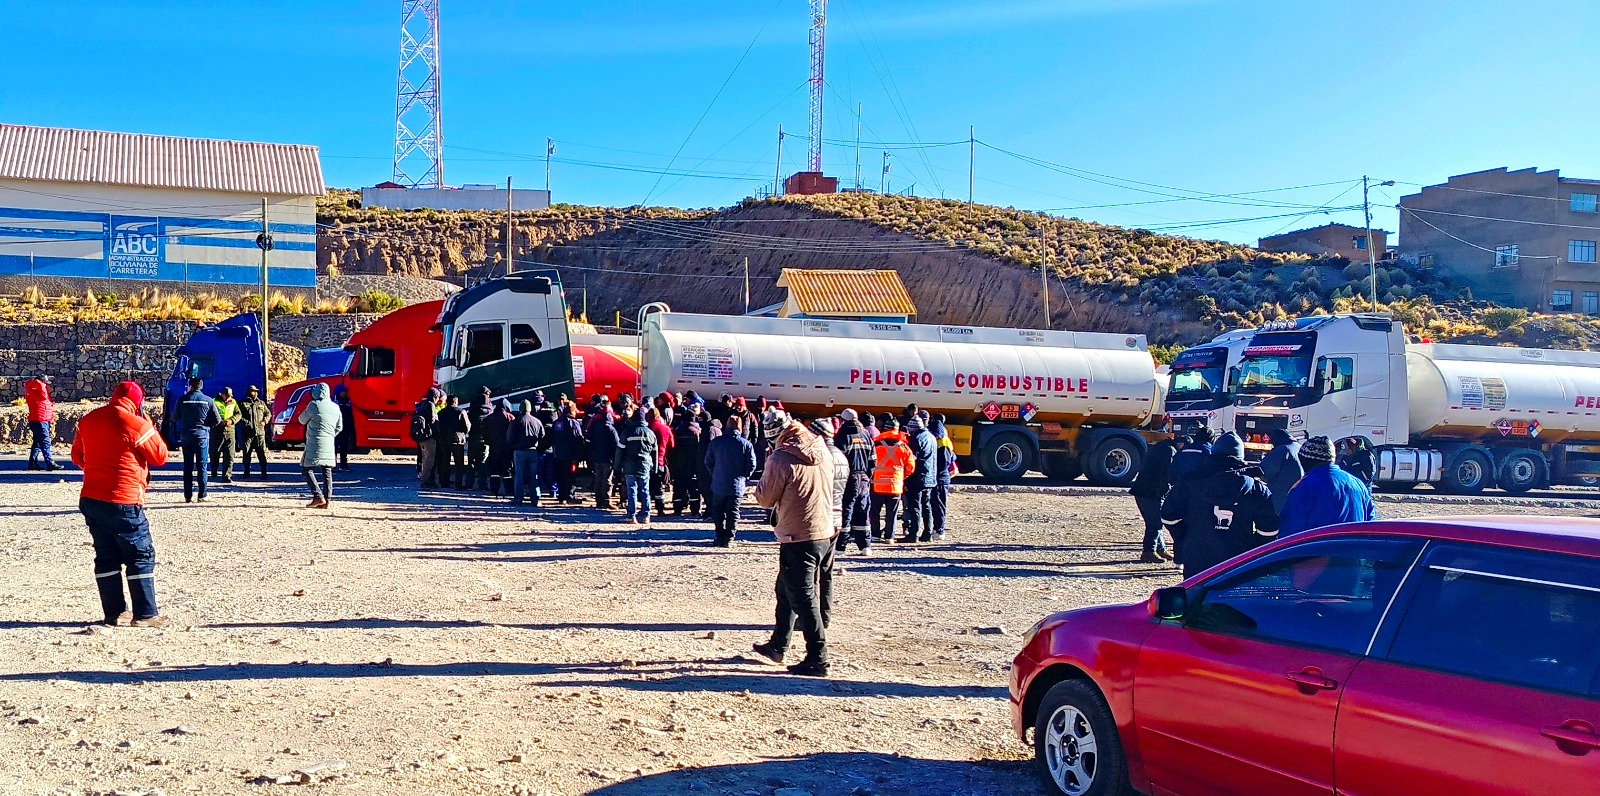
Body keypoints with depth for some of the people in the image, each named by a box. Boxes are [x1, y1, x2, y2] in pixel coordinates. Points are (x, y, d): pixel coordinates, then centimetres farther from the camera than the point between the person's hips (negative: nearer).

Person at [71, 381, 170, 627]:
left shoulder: (88, 420, 7)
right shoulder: (135, 424, -13)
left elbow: (77, 456, 19)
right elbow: (160, 456, -3)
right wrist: (148, 424, 4)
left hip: (90, 500, 7)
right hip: (123, 503, -7)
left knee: (107, 556, 13)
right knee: (141, 556, 2)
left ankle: (114, 612, 17)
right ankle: (145, 614, 0)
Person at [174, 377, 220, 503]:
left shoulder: (182, 399, -1)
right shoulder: (208, 400, -2)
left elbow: (175, 417, 5)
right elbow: (217, 420, -4)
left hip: (186, 435, 1)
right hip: (202, 435, -1)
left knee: (188, 466, 7)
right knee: (202, 466, 2)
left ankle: (188, 496, 5)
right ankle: (202, 495, -2)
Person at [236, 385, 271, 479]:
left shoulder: (261, 403, 15)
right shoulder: (243, 404, 4)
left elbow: (268, 413, 21)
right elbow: (239, 416, -2)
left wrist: (265, 420, 2)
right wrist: (246, 422, -14)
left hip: (260, 432, 2)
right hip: (247, 433, -2)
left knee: (262, 453, -2)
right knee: (246, 453, 2)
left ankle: (264, 472, 1)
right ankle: (246, 472, 12)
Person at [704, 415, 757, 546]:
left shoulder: (715, 442, -1)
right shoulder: (746, 444, -6)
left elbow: (708, 462, 3)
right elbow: (752, 465, -5)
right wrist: (744, 476, 10)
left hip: (719, 485, 1)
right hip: (737, 485, -1)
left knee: (718, 512, 12)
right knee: (733, 513, 7)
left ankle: (720, 537, 10)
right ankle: (729, 539, 5)